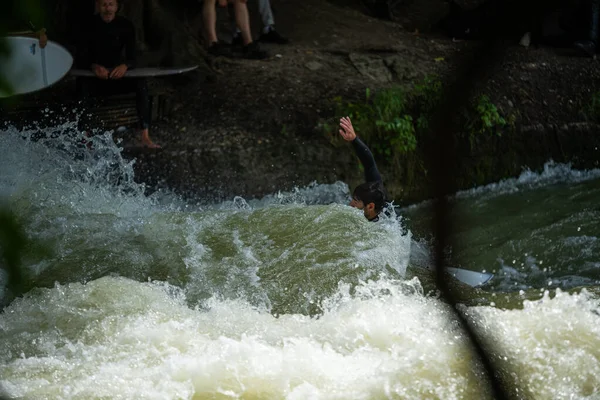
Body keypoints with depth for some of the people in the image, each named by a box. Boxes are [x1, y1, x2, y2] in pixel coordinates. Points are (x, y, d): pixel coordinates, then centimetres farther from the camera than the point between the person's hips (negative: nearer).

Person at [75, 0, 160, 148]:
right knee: (83, 83, -36)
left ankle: (145, 137, -32)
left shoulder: (125, 25, -4)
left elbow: (132, 58, -10)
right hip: (96, 79, -2)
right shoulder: (89, 26, -9)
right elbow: (81, 59, -14)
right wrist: (94, 66, -37)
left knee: (141, 83, -27)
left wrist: (125, 66, -35)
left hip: (117, 76, 2)